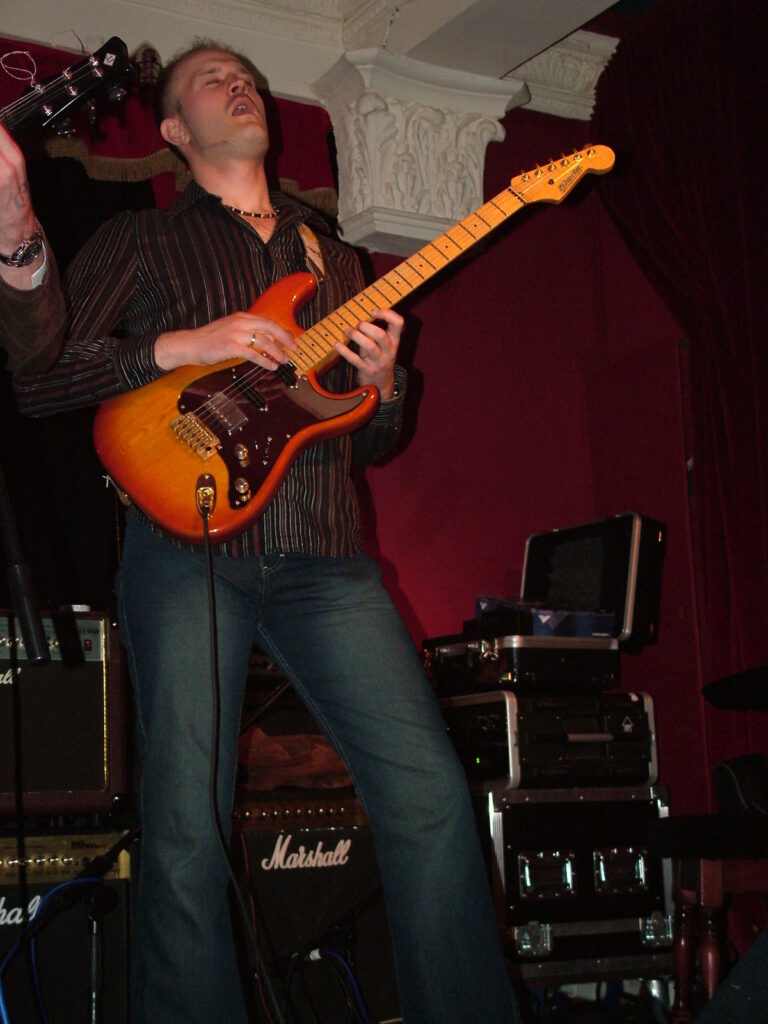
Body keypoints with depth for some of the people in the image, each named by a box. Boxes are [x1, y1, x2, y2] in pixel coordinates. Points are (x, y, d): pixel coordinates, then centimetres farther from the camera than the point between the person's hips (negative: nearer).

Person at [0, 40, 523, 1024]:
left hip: (326, 559, 3)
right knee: (187, 831, -6)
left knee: (430, 793, -9)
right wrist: (182, 346, -9)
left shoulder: (332, 255, 26)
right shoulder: (139, 239, 14)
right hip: (188, 547, -3)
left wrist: (380, 384, 3)